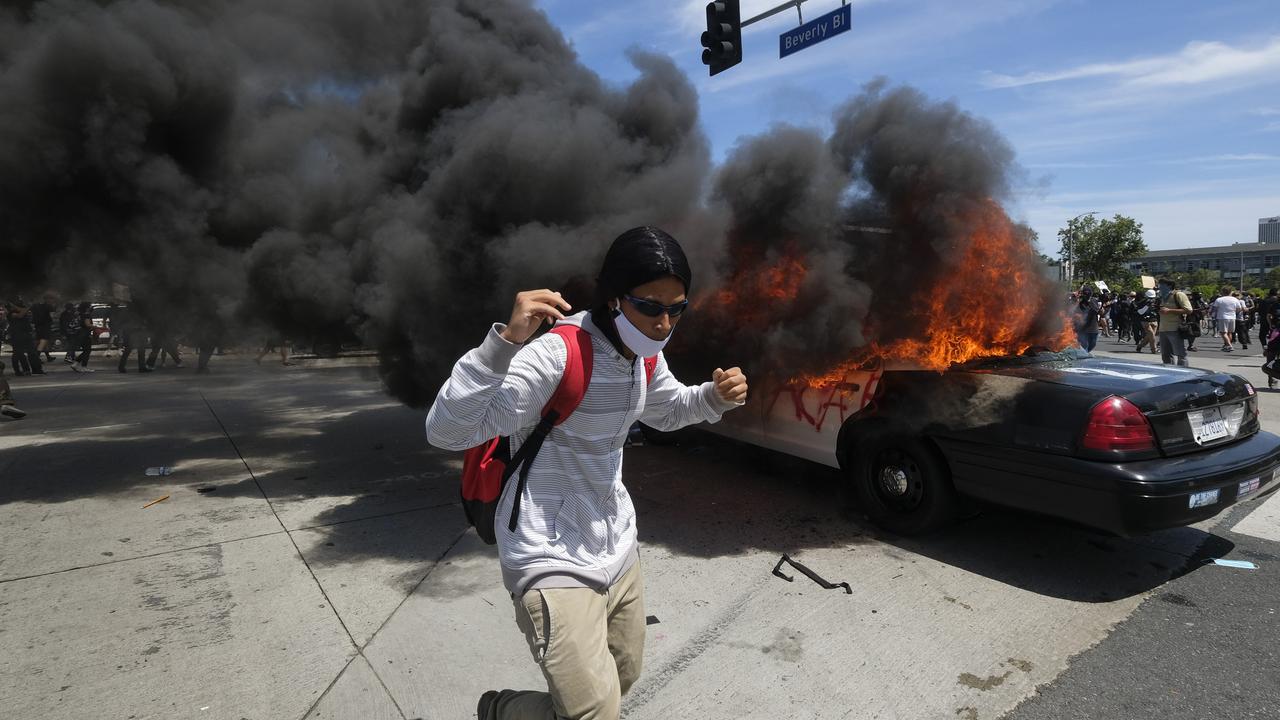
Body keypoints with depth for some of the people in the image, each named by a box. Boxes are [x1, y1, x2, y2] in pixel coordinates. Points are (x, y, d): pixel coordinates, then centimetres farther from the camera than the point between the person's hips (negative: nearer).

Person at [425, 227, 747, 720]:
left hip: (618, 550, 8)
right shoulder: (558, 354, -26)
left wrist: (716, 396, 0)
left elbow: (668, 410, 21)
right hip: (555, 562, -8)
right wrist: (507, 340, -45)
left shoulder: (645, 355, 0)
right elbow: (446, 432, -32)